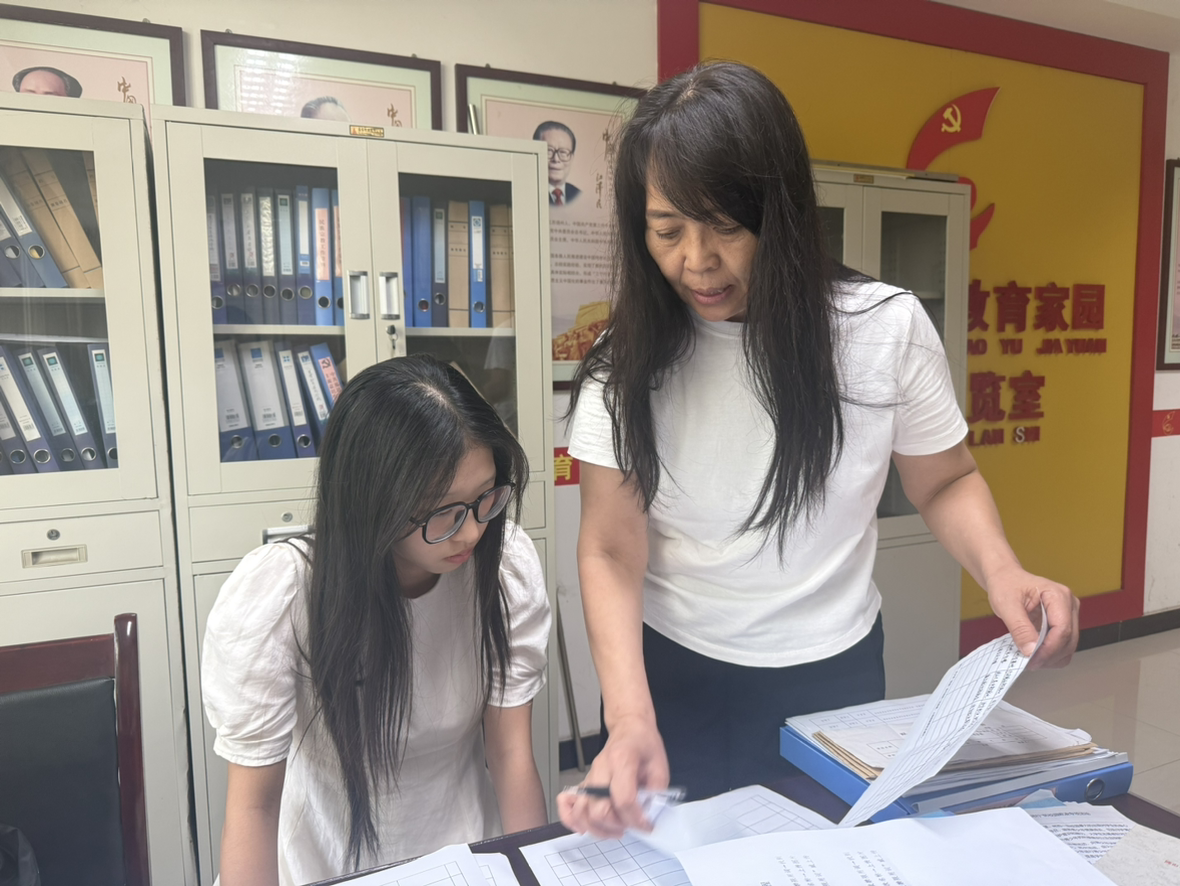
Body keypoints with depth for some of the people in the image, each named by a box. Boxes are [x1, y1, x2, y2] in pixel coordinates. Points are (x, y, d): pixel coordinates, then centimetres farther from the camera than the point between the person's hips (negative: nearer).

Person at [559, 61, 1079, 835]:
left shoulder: (886, 327, -13)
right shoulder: (630, 362, -13)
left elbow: (945, 482, 1)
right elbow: (612, 552, -13)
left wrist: (1001, 570, -20)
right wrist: (631, 720, -27)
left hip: (831, 680, 0)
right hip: (669, 677, 1)